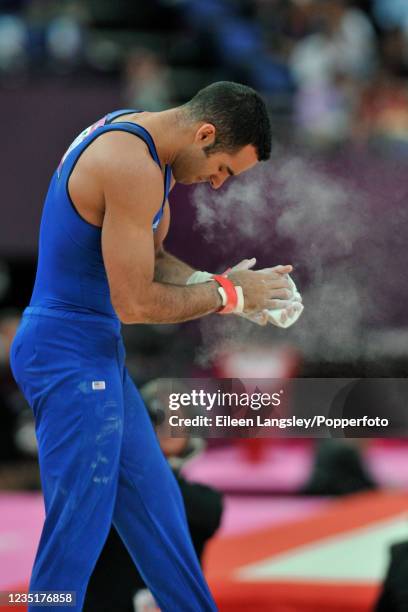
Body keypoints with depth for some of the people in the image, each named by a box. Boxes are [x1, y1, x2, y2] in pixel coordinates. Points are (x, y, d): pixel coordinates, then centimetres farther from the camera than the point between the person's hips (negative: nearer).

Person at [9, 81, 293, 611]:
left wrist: (225, 288, 3)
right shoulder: (134, 169, -23)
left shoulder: (141, 144, 10)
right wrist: (227, 295, -9)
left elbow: (150, 260, 19)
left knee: (155, 503, 18)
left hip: (94, 355, 11)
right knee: (77, 530, -5)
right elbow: (135, 304, -22)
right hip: (72, 360, -11)